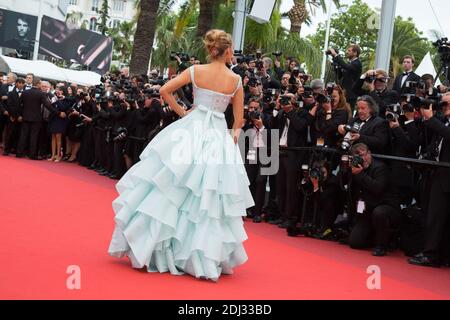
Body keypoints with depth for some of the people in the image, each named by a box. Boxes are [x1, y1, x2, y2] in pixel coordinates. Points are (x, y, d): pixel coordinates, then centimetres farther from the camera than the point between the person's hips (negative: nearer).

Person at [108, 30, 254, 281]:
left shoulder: (196, 71, 0)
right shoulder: (236, 79, 0)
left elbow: (165, 90, 0)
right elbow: (239, 120, 3)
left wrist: (182, 112, 8)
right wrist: (234, 134, 17)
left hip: (191, 131, 0)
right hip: (219, 137, 0)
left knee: (169, 188, 8)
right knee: (209, 197, 6)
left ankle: (152, 248, 11)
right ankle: (206, 257, 10)